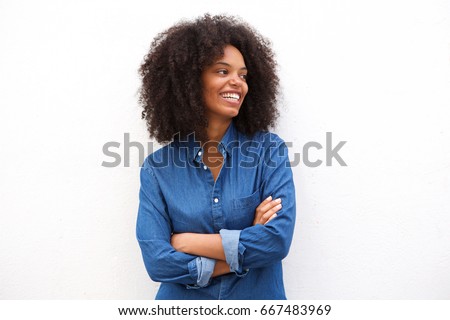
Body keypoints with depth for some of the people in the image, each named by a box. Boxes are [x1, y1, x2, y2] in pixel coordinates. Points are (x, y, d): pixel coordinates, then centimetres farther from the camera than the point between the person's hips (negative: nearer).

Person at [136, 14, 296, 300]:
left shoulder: (269, 150, -11)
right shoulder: (157, 168, -9)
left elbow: (279, 239, -21)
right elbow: (157, 261, -16)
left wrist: (185, 241, -17)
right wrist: (246, 250, -19)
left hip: (258, 297, 0)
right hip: (183, 298, 0)